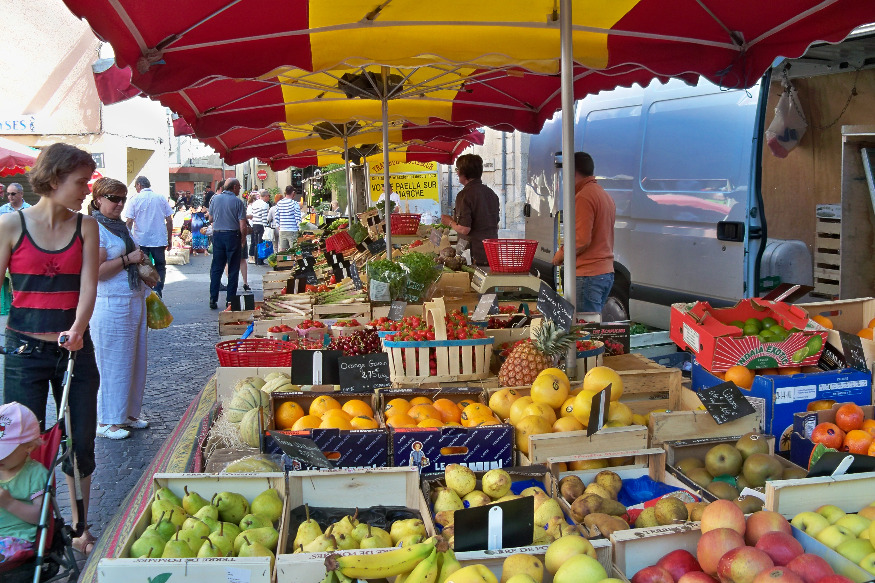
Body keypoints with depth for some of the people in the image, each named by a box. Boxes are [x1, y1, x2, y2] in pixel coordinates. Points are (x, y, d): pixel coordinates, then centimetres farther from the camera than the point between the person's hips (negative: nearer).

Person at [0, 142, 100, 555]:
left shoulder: (86, 226, 2)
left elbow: (88, 285, -5)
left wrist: (77, 329, -22)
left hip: (74, 348, 2)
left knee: (80, 444, 9)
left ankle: (79, 529, 28)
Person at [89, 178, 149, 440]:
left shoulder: (121, 226, 15)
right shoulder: (95, 229, -12)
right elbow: (96, 271, -21)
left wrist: (141, 262, 11)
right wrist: (128, 259, -18)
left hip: (135, 301, 9)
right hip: (111, 305, -9)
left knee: (134, 360, 13)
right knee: (113, 363, -1)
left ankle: (127, 414, 25)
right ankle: (107, 422, 10)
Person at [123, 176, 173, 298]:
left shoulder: (135, 199, -3)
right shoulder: (161, 198, 4)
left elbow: (129, 221, -7)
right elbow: (169, 220, 4)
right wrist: (169, 240, 12)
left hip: (140, 240, -1)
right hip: (159, 240, 1)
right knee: (160, 266, 11)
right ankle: (158, 291, -6)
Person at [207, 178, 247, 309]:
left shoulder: (215, 199, 4)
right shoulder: (237, 201, -8)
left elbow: (211, 218, 14)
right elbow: (243, 226, -11)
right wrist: (243, 239, 2)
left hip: (217, 235, 4)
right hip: (232, 235, -4)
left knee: (216, 268, 9)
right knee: (233, 269, 5)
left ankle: (213, 299, 7)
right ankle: (231, 300, 8)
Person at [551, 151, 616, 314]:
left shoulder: (583, 197, -14)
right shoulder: (605, 196, 18)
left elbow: (582, 239, -20)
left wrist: (561, 254, -5)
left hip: (587, 275, -10)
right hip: (606, 272, 10)